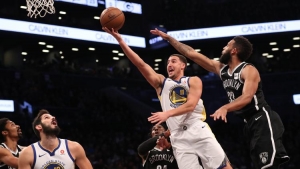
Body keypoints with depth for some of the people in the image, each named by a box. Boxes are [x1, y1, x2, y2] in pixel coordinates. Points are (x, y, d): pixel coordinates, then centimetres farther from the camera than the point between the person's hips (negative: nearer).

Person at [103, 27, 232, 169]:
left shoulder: (193, 81, 10)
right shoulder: (161, 82, 15)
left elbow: (191, 104, -7)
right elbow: (141, 64, 5)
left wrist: (168, 113, -20)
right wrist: (120, 40, -5)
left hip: (198, 131, -1)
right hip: (179, 137, 1)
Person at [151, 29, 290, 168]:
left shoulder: (249, 70, -12)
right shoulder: (221, 69, 11)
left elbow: (247, 97, -28)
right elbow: (192, 54, 14)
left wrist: (225, 108, -45)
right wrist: (168, 38, 15)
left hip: (262, 120, -8)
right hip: (250, 122, 8)